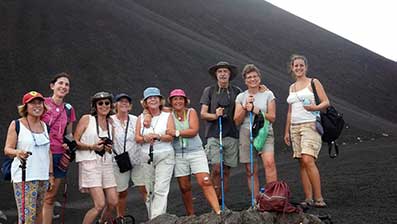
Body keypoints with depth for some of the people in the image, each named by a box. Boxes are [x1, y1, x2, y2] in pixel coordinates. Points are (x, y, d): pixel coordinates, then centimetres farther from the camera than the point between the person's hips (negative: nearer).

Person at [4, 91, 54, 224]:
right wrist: (17, 152, -27)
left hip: (43, 177, 5)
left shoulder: (45, 126, 14)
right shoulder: (16, 125, -1)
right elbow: (7, 149, -6)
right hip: (24, 177, -5)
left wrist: (51, 174, 14)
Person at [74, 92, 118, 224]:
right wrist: (92, 146, -16)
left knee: (113, 202, 4)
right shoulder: (86, 119, -1)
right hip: (90, 163, -6)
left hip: (106, 163, 6)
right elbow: (75, 142, -4)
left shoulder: (110, 122, 15)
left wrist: (109, 148, 6)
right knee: (100, 204, -15)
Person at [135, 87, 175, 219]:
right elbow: (137, 138, 6)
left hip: (165, 156, -3)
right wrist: (145, 138, -16)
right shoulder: (141, 118, 13)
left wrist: (158, 136, -22)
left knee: (161, 190, -12)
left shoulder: (167, 116, 6)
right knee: (149, 191, 6)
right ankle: (151, 218, 17)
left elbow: (171, 136, -4)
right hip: (146, 157, 3)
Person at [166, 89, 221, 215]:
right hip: (178, 155, 2)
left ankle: (218, 212, -14)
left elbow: (194, 131, -12)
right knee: (184, 187, 5)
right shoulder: (169, 115, 5)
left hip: (196, 152, -1)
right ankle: (190, 215, 17)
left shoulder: (191, 112, 2)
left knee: (205, 182, -11)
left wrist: (176, 132, -18)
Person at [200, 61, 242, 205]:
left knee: (226, 170, 4)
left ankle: (222, 202, 13)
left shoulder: (236, 91, 12)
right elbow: (203, 114, 5)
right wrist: (215, 115, -14)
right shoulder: (209, 91, 8)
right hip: (214, 135, -2)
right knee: (216, 168, -13)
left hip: (231, 135, 2)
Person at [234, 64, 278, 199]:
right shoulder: (241, 97, 10)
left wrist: (255, 110, -9)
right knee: (251, 171, 1)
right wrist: (245, 107, -8)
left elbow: (272, 118, 1)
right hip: (246, 135, 2)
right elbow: (237, 121, 6)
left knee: (269, 162, -24)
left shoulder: (268, 94, 6)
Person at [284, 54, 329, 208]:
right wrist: (287, 131, 17)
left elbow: (326, 102, -2)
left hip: (310, 125, -6)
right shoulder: (292, 87, 19)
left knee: (308, 160, -19)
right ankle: (308, 198, 2)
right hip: (295, 127, 6)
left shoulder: (313, 82, 4)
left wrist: (315, 107, -22)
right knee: (302, 163, 1)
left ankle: (318, 198, -15)